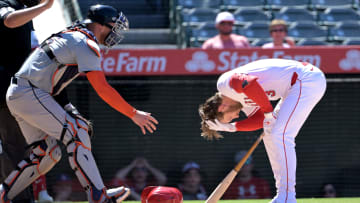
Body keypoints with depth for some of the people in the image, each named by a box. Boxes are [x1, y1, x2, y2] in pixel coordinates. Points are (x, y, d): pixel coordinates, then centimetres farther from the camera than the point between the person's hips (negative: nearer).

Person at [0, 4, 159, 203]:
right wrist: (133, 114, -14)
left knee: (48, 153, 10)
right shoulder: (87, 44, -10)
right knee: (76, 132, -13)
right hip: (30, 94, -10)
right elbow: (102, 89, -17)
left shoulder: (69, 35, 21)